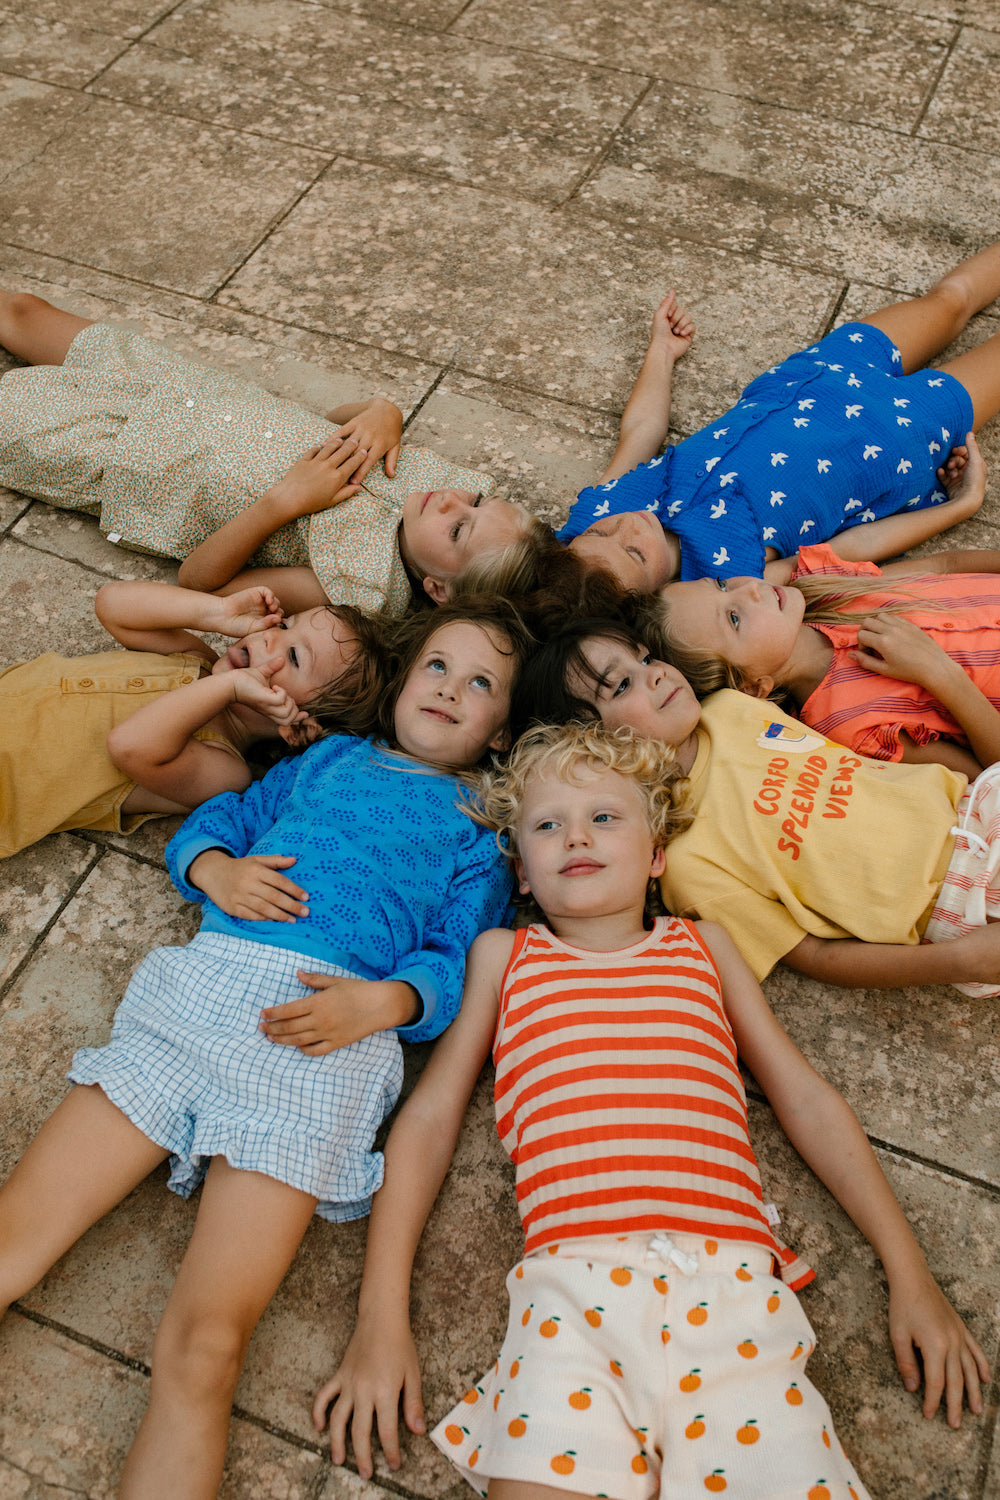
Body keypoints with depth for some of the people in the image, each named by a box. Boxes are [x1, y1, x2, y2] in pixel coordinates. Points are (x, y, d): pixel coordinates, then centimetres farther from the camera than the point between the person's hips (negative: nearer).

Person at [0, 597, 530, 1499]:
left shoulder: (482, 828, 18)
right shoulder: (330, 757, 28)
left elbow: (455, 961, 6)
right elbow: (209, 823, 24)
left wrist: (379, 1002, -14)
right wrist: (217, 868, 1)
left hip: (329, 1032, -3)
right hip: (200, 981, 4)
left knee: (203, 1351, -15)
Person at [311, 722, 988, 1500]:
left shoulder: (702, 945, 20)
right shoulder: (503, 956, 16)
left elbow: (807, 1098, 19)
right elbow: (430, 1115, 12)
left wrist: (912, 1275, 13)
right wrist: (381, 1317, 4)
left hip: (732, 1282, 1)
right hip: (573, 1288, -1)